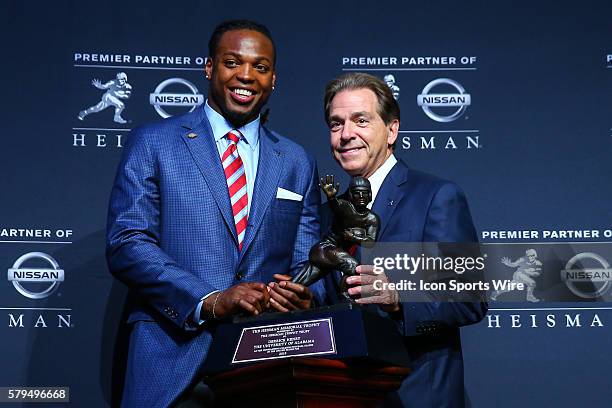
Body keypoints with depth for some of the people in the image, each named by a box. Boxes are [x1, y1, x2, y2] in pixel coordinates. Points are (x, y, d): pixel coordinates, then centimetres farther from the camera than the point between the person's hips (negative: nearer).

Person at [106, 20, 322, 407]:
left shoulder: (298, 162, 11)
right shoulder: (153, 142, 1)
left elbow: (304, 263, 11)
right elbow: (126, 245, -7)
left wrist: (304, 296, -12)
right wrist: (210, 301, -18)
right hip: (172, 359, -2)